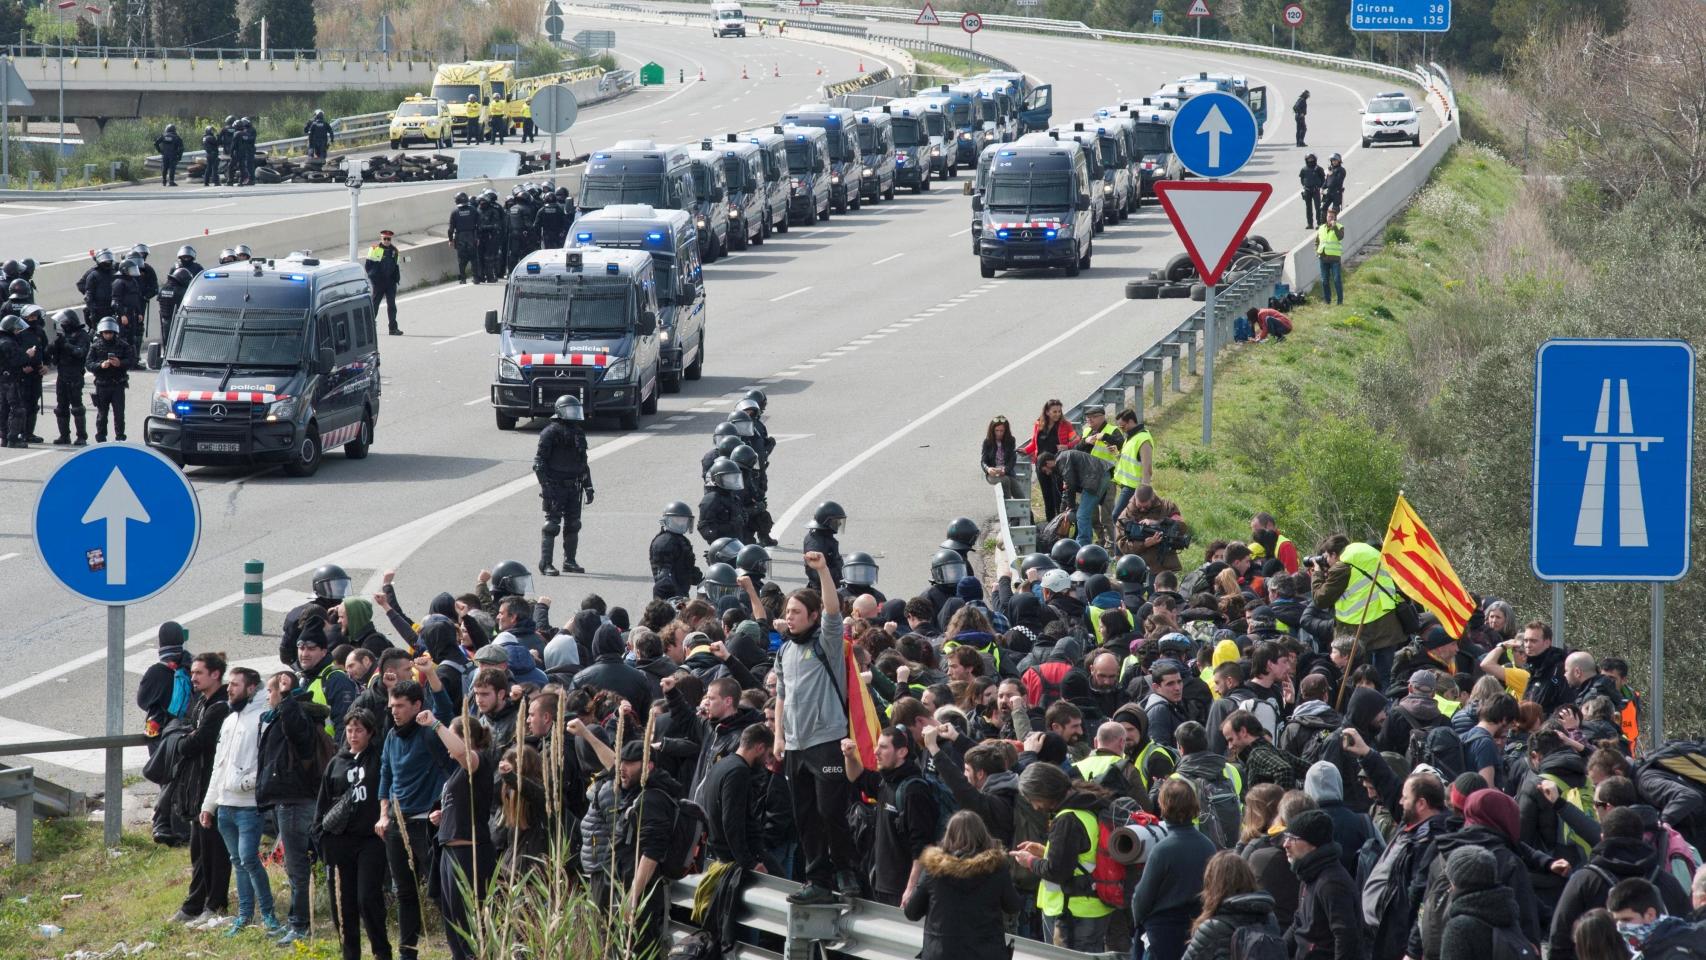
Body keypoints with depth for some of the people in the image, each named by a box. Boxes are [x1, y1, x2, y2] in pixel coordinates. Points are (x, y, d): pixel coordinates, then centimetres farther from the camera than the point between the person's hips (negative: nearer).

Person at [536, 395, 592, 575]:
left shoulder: (578, 433, 15)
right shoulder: (551, 432, -9)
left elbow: (583, 463, 23)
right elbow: (539, 461, -12)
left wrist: (588, 486, 19)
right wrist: (545, 485, -19)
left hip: (573, 487, 7)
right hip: (555, 486, -7)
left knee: (573, 525, 9)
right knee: (552, 524, -7)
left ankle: (569, 562, 18)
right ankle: (545, 564, -5)